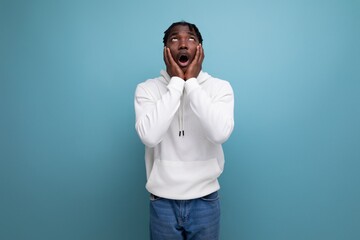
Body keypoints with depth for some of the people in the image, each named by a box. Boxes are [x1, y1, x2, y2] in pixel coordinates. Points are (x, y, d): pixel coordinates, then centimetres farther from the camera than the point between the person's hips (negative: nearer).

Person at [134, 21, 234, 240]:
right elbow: (149, 136, -23)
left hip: (205, 201, 1)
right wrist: (176, 82, -19)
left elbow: (220, 133, -23)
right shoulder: (147, 88, -6)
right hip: (162, 202, 0)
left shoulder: (220, 87, -6)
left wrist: (191, 82, -19)